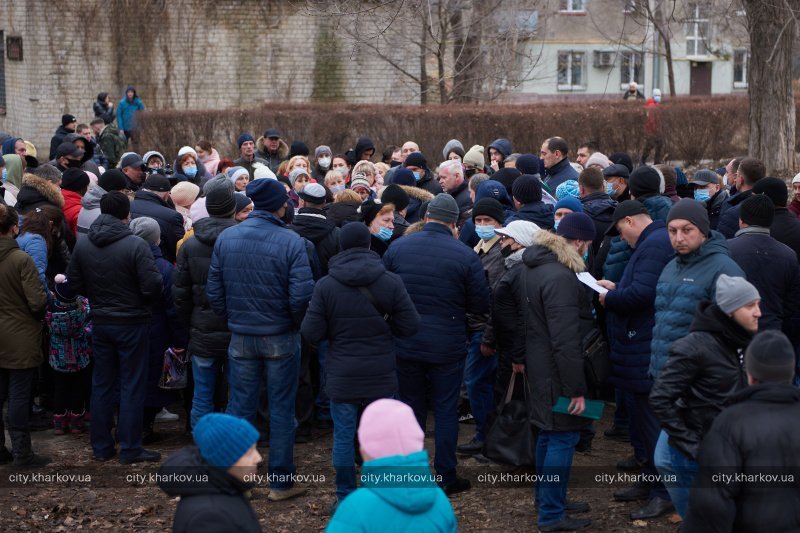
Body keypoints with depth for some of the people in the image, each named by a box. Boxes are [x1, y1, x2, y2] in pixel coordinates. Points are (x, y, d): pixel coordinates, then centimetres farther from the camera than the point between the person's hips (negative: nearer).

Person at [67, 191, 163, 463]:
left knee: (101, 385, 14)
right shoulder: (136, 245, -18)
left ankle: (101, 447, 19)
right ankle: (130, 449, 7)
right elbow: (153, 285, -20)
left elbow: (74, 283, 4)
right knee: (132, 386, 4)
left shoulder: (82, 245, -2)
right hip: (132, 322, -5)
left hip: (100, 323, 5)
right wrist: (140, 301, 1)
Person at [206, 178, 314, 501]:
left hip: (240, 338, 3)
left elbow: (214, 292, 0)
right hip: (281, 339, -3)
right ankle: (281, 482, 15)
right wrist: (295, 324, 0)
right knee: (281, 410, 8)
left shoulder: (225, 239, -2)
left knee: (239, 407, 11)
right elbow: (302, 295, -19)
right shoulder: (290, 242, -15)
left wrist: (232, 321, 13)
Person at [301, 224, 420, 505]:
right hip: (381, 376, 1)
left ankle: (346, 499, 16)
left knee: (343, 436, 8)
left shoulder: (325, 285, -9)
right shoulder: (391, 282, -7)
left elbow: (311, 333, -8)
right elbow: (410, 326, -5)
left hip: (341, 376, -1)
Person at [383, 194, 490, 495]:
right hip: (447, 345, -2)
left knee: (411, 407, 14)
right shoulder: (465, 256, -11)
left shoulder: (397, 247, -4)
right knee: (446, 410, 8)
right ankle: (446, 478, 12)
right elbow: (480, 304, -6)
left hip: (404, 343, 2)